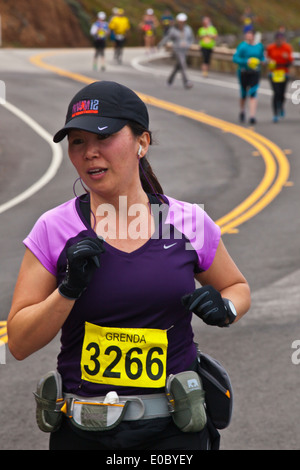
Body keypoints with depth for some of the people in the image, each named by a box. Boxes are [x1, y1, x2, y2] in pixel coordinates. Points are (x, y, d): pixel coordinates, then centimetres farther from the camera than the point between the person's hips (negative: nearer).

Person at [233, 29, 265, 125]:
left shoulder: (259, 46, 3)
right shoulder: (242, 46, -9)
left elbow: (262, 56, 19)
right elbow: (235, 58, -13)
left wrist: (261, 61, -3)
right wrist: (246, 62, -25)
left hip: (255, 73, 1)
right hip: (243, 73, -1)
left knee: (253, 94, -11)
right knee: (243, 94, 11)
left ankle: (252, 117, -16)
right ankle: (242, 112, 39)